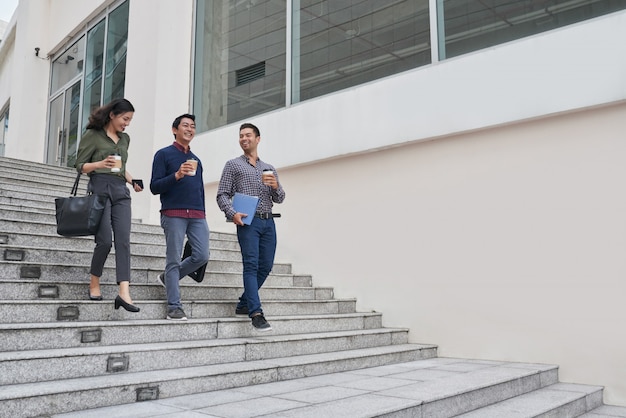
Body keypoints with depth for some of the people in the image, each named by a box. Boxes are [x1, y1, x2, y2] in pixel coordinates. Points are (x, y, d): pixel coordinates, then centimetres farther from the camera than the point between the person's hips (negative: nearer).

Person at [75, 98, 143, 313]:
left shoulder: (125, 138, 18)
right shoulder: (92, 135, 2)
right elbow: (80, 165, 0)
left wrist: (133, 182, 9)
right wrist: (101, 164, -18)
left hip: (121, 191, 5)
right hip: (100, 188, -5)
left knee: (123, 241, -9)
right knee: (105, 240, -10)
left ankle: (124, 293, -15)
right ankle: (94, 284, 15)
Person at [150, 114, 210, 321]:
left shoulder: (196, 160, 22)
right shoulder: (164, 154, 4)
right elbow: (154, 187, -3)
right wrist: (177, 175, -18)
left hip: (197, 216, 6)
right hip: (174, 214, -6)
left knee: (202, 256, -4)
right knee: (174, 261, -4)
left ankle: (168, 278, 21)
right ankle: (174, 308, 1)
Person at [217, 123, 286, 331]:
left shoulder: (269, 169, 21)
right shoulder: (233, 165, 11)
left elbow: (279, 199, 18)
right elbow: (222, 194, 3)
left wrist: (275, 187, -5)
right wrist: (232, 213, -15)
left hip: (268, 222, 5)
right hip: (248, 221, -5)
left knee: (265, 266, 5)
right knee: (251, 265, -13)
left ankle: (244, 304, 21)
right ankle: (256, 313, -16)